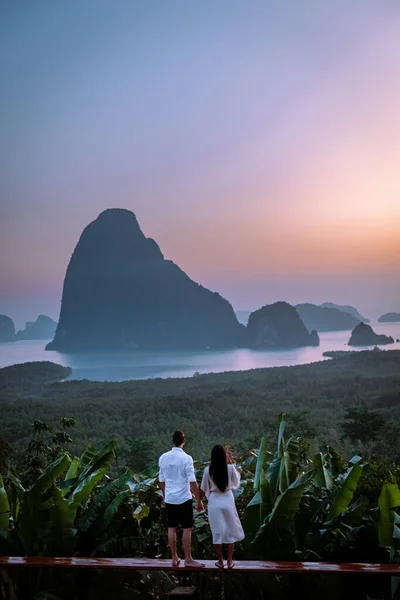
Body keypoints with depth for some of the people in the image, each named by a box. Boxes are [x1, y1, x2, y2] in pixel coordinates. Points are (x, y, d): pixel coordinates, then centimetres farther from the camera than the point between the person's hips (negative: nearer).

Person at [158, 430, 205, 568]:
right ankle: (188, 559, 7)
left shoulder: (163, 458, 1)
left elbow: (161, 480, 9)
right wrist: (199, 500, -9)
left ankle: (174, 558, 18)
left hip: (169, 499, 5)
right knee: (187, 528, 3)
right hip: (184, 499, -5)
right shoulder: (186, 458, -14)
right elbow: (192, 481, -15)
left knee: (171, 528, 11)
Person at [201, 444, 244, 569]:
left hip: (214, 502, 0)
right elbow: (236, 484, 5)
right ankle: (230, 562, 16)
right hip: (228, 501, 0)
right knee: (231, 531, 12)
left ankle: (220, 562, 17)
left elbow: (205, 488, 2)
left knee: (217, 532, 10)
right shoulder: (230, 468, -11)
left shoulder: (208, 470, -10)